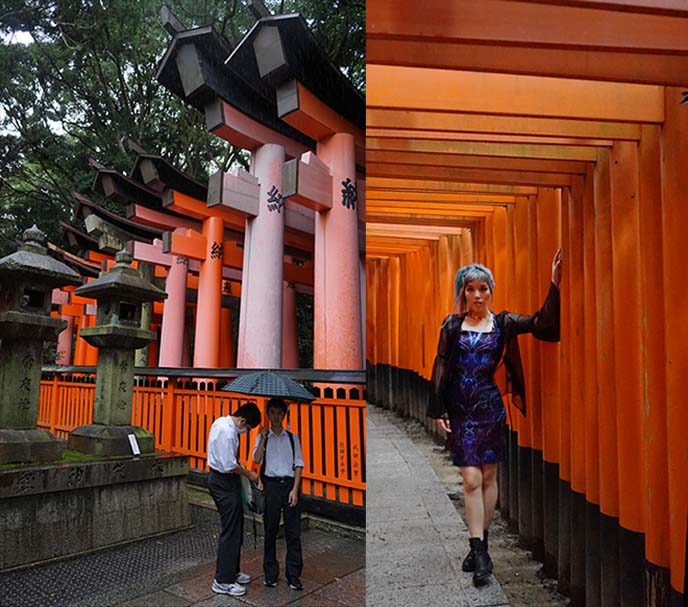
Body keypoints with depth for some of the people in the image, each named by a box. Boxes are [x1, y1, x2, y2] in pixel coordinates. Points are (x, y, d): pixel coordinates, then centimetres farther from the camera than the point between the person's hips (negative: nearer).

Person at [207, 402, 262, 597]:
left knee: (236, 527, 18)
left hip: (221, 478, 11)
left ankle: (232, 571, 30)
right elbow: (229, 466, -24)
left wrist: (238, 464, 10)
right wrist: (249, 474, -10)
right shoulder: (227, 431, -25)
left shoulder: (221, 422, 6)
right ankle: (222, 581, 8)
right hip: (224, 483, -11)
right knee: (230, 531, -2)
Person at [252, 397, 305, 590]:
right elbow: (257, 459, -9)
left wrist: (295, 490, -7)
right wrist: (263, 437, -12)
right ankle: (270, 574, 20)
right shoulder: (262, 437, 7)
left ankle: (293, 575, 11)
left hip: (289, 484, 0)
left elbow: (298, 464, 3)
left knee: (293, 531, 1)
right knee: (270, 531, 8)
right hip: (271, 485, 0)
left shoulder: (292, 438, 7)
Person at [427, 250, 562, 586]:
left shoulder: (503, 323, 3)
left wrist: (554, 284, -21)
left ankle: (479, 545, 24)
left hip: (491, 407, 1)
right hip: (460, 411, 0)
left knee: (488, 477, 9)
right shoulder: (452, 325, 2)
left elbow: (543, 323, -10)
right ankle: (479, 551, 4)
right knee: (471, 479, -3)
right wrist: (439, 410, -1)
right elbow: (440, 368, 2)